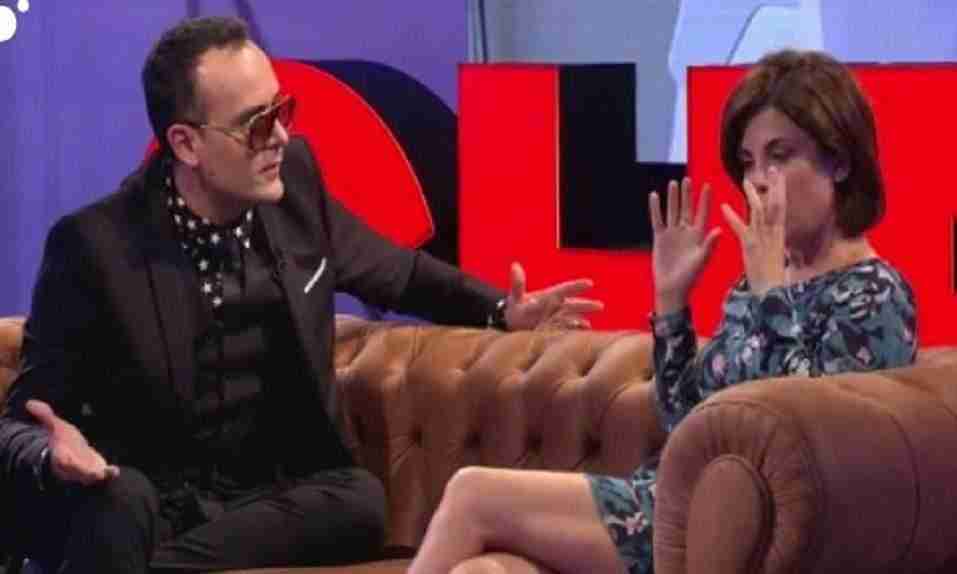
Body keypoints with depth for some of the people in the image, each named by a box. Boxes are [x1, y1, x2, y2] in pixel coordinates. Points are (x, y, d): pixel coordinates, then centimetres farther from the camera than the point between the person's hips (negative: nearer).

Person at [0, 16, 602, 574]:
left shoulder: (293, 179, 0)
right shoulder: (97, 245, -15)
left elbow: (394, 270, 21)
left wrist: (500, 311, 6)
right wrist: (57, 455, -35)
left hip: (264, 497, 6)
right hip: (137, 501, -5)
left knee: (360, 500, -29)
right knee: (117, 498, -40)